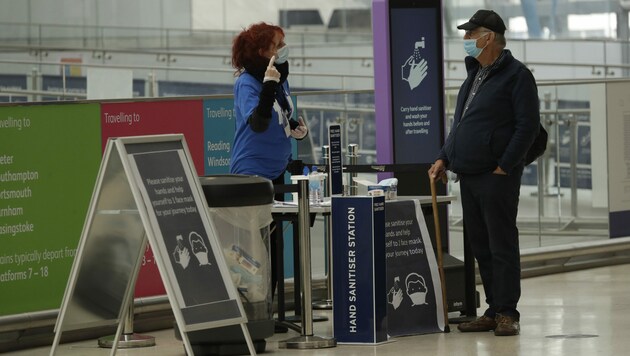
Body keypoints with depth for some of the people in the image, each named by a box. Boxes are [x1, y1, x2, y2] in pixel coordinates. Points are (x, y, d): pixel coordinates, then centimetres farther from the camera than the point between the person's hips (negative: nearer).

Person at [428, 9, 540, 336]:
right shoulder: (474, 75, 19)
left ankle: (507, 313, -2)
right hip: (468, 176, 9)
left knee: (502, 246, -6)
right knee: (479, 245, 10)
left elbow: (527, 126, -14)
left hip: (497, 177, -9)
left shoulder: (516, 76, -8)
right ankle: (494, 311, 16)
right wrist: (444, 157, 13)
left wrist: (504, 166, -17)